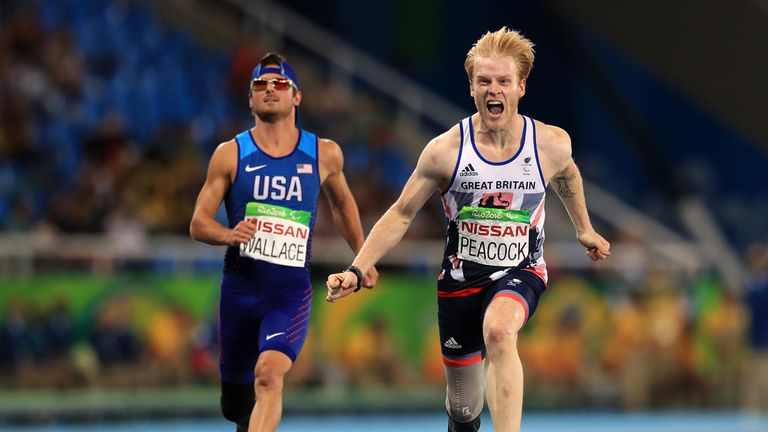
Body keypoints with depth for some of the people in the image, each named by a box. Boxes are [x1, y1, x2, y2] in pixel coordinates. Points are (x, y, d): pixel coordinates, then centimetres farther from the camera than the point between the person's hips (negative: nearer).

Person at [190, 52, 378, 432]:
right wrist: (229, 235, -21)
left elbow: (342, 203, 24)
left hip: (292, 290, -1)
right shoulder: (231, 155, 0)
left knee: (269, 375, -27)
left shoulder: (324, 154, 4)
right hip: (240, 285, 1)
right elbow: (198, 224, 0)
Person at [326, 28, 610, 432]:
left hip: (520, 273, -1)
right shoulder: (445, 150, -13)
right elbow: (401, 214, -3)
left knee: (498, 331, -38)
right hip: (461, 277, 1)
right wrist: (356, 271, -12)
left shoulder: (552, 144, -10)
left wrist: (584, 230, 30)